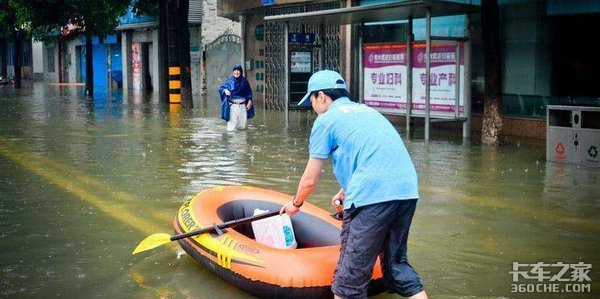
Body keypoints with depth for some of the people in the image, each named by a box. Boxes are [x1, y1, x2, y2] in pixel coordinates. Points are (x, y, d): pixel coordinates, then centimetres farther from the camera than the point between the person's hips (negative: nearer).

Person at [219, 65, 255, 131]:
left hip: (242, 105, 2)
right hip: (233, 105, -2)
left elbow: (249, 92, 10)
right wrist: (225, 90, -24)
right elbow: (221, 88, -2)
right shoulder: (229, 81, 0)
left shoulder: (244, 81, 6)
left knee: (243, 126, 5)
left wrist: (249, 101, -1)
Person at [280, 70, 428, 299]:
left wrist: (295, 203, 28)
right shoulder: (366, 110, 28)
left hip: (373, 196, -7)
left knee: (351, 275, 0)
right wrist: (345, 191, 50)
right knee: (397, 263, 20)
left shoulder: (325, 120, 7)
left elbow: (310, 180, 10)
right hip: (408, 190, 8)